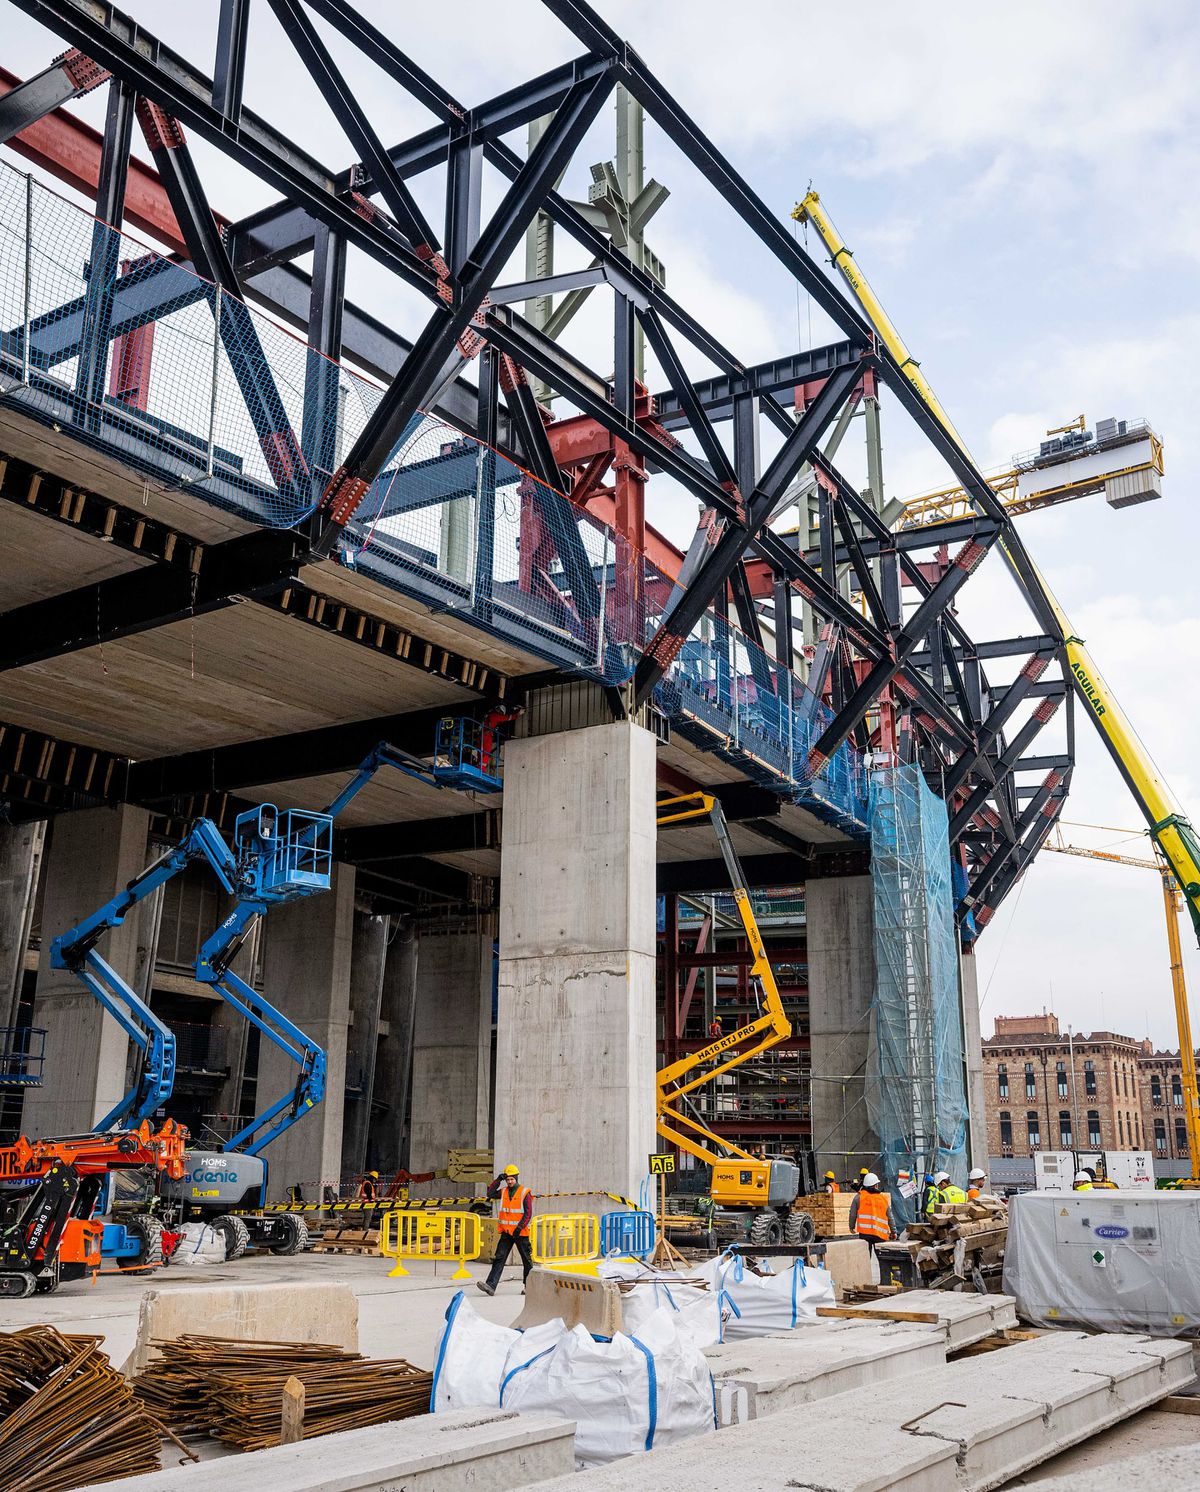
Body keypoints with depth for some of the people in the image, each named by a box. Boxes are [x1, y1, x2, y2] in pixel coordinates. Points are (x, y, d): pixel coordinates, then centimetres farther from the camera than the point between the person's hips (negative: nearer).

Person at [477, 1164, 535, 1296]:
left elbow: (528, 1213, -8)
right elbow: (490, 1194, -1)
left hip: (520, 1232, -3)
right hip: (506, 1232, 4)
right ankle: (490, 1285, -16)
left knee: (527, 1260, 7)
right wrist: (498, 1180, -7)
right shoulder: (503, 1191, 10)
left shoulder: (525, 1193, -5)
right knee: (499, 1259, -7)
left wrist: (519, 1228, -17)